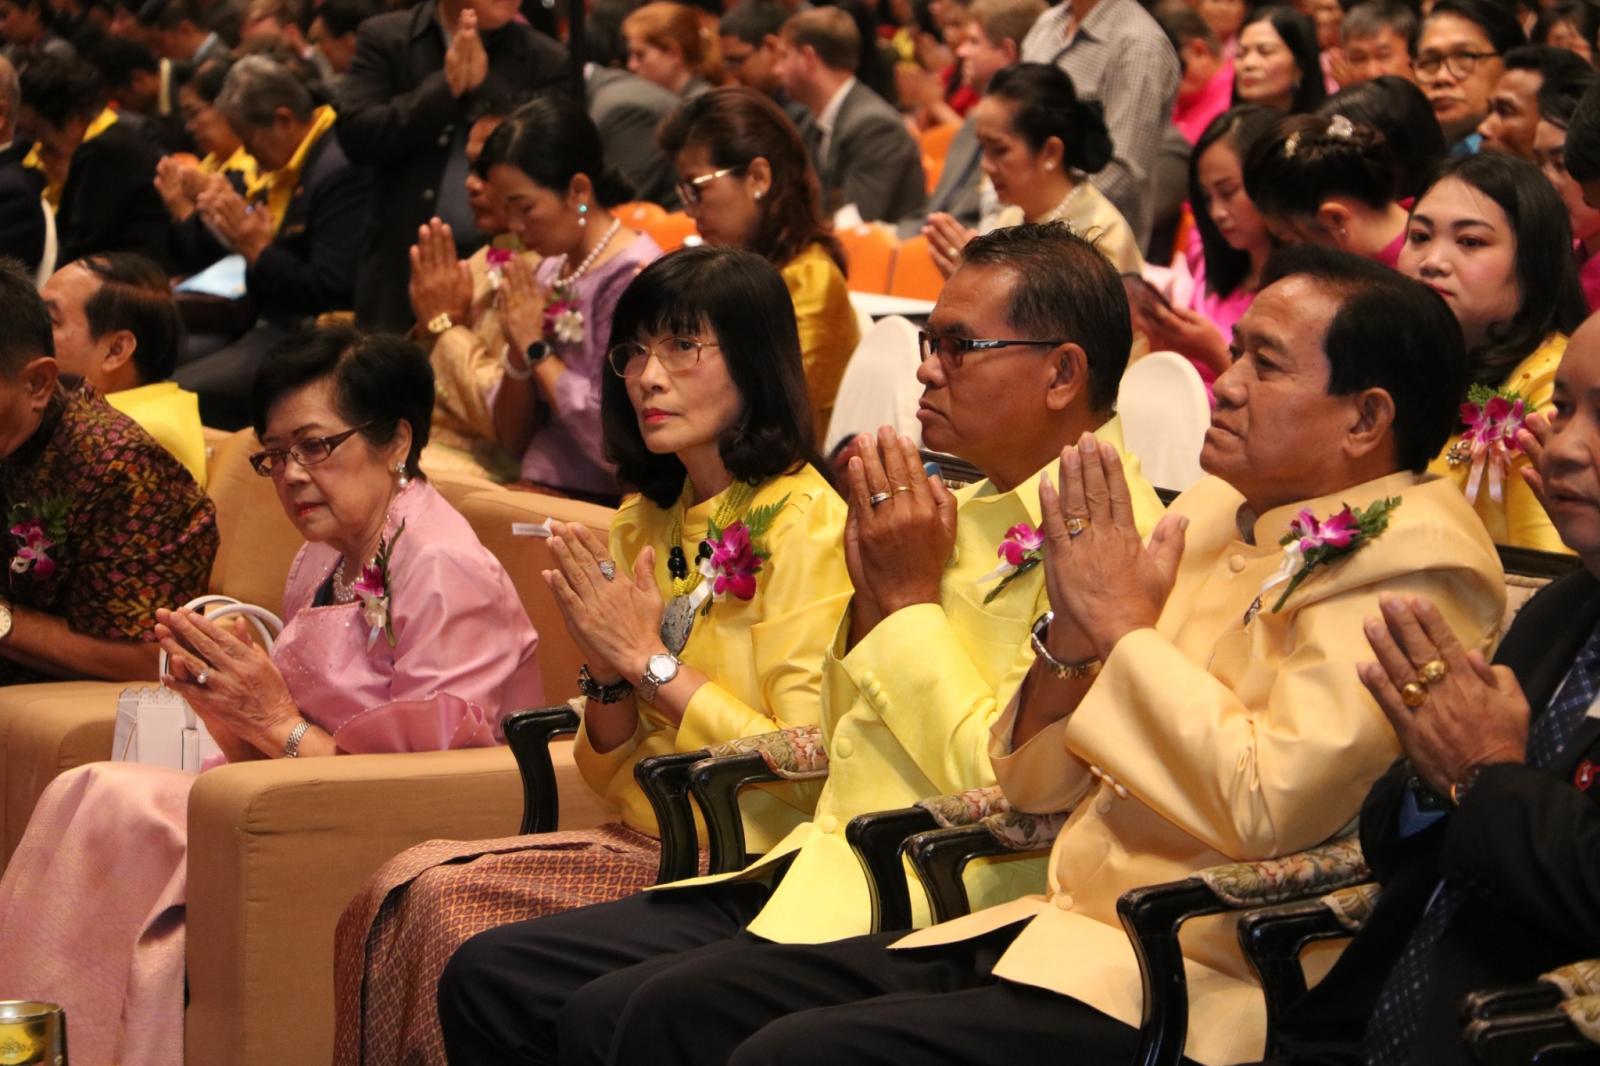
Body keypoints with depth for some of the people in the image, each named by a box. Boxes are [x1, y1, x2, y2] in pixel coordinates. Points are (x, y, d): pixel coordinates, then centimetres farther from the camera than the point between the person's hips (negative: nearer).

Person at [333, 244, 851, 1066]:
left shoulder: (805, 522, -10)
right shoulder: (645, 521, 13)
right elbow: (611, 775, 15)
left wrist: (652, 660, -13)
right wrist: (609, 670, -5)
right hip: (644, 843, 7)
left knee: (443, 903, -20)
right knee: (404, 891, -14)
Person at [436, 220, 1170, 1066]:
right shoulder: (974, 506, 16)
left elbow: (1008, 786, -21)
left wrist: (912, 600, -11)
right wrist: (872, 593, 3)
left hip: (916, 919, -9)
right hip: (818, 876, 9)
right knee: (490, 979, 2)